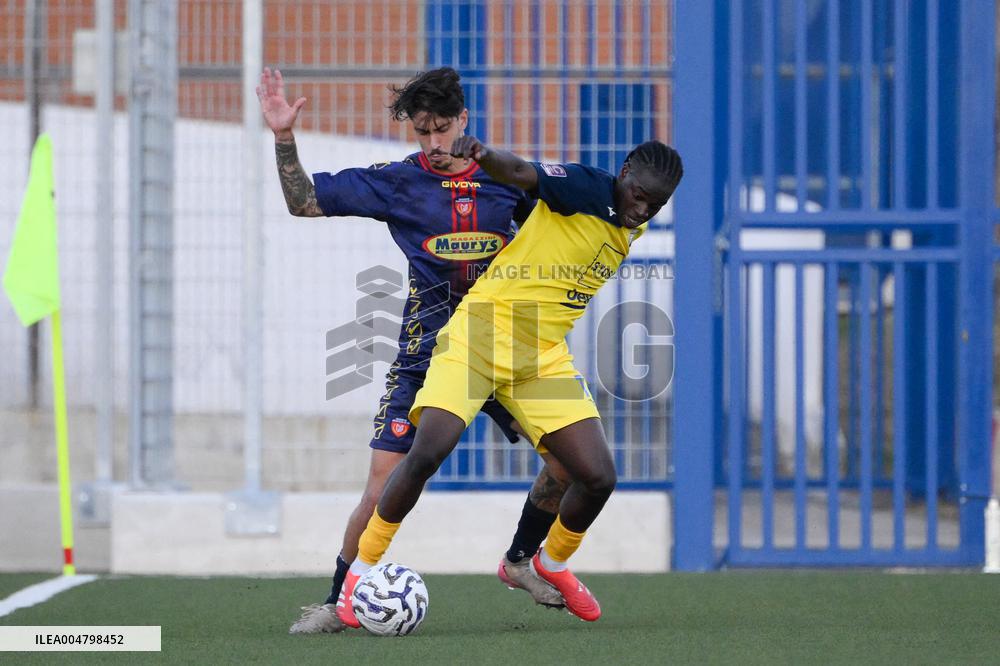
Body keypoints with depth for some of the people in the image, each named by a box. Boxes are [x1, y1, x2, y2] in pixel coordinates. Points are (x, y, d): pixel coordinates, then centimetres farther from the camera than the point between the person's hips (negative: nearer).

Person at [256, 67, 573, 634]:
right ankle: (339, 598, 7)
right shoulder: (398, 181, 1)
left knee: (570, 457, -3)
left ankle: (520, 561, 21)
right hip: (425, 354, -2)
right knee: (385, 490, -11)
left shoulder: (507, 176, 5)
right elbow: (306, 201, 2)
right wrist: (284, 138, -10)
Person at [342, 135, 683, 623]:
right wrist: (483, 155, -51)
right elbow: (521, 173, -32)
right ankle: (363, 567, -3)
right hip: (481, 331, -6)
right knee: (427, 453, -22)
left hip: (543, 355, 6)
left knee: (598, 477, -3)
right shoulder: (587, 188, -12)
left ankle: (554, 562, 27)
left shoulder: (632, 229, 11)